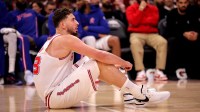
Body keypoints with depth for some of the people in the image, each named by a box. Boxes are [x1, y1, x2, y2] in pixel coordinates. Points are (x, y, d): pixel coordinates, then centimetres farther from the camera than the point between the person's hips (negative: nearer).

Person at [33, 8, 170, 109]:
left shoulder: (54, 41, 19)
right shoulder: (66, 39, -11)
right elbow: (101, 55, -15)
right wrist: (123, 62, 2)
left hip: (53, 94, 10)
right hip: (54, 97, -10)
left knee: (91, 61, 11)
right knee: (100, 63, -15)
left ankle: (132, 92, 8)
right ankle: (141, 94, -7)